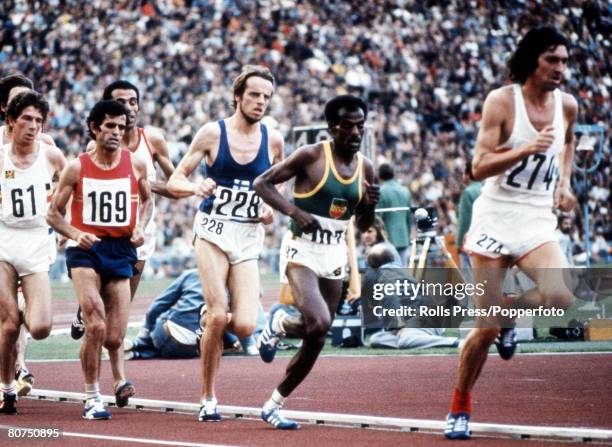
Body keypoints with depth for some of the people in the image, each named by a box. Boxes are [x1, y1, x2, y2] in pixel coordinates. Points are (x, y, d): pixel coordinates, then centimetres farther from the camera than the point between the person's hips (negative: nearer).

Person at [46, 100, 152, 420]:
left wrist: (141, 227, 1)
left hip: (121, 250, 2)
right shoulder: (76, 168, -3)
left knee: (114, 338, -1)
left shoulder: (135, 165, 2)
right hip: (85, 249, -2)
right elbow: (53, 213, 3)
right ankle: (92, 398, -5)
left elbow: (146, 200, 21)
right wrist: (75, 235, -16)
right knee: (96, 326, -20)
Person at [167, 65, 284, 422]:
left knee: (245, 326, -11)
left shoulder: (273, 140, 5)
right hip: (213, 232, -3)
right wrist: (195, 187, -21)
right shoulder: (213, 133, -3)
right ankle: (208, 397, 1)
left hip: (249, 238, 3)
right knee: (218, 315, -15)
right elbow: (174, 181, 1)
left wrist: (272, 208, -1)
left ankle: (213, 324, 26)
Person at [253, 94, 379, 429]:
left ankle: (274, 405, 21)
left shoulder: (365, 168, 6)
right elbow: (262, 183, -7)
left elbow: (362, 226, 15)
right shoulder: (311, 156, -10)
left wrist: (370, 205, -7)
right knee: (319, 323, -28)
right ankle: (279, 322, 7)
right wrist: (294, 212, -20)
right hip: (301, 251, -6)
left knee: (316, 341, 6)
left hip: (335, 256, 6)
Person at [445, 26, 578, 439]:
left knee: (561, 298, -24)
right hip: (495, 219, -3)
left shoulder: (567, 105, 4)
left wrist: (564, 181, 12)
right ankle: (460, 410, 17)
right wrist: (526, 149, -27)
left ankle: (509, 313, 10)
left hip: (538, 222, 3)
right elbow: (479, 167, -14)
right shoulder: (502, 101, -10)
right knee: (485, 329, -3)